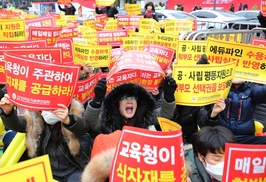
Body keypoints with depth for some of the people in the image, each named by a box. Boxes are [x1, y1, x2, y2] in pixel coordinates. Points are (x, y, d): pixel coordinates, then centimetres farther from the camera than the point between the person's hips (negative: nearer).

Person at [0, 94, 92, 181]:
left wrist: (68, 120, -52)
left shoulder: (75, 111, -9)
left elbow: (82, 128, -30)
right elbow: (16, 124, -18)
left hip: (72, 171, -3)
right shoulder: (34, 117, -2)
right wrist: (8, 111, -40)